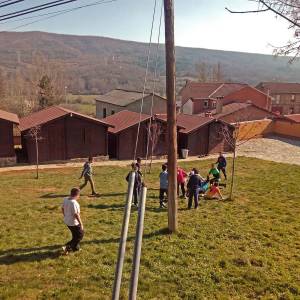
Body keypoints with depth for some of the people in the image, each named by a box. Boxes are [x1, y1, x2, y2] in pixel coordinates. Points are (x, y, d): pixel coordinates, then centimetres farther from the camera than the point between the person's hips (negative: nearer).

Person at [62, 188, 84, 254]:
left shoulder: (65, 199, -5)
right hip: (74, 223, -8)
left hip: (67, 221, 8)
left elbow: (62, 209, 9)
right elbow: (76, 214, -27)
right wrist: (81, 224, -17)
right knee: (80, 235, 11)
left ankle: (76, 247, 38)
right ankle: (67, 247, 7)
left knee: (75, 235, 26)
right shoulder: (74, 203, -29)